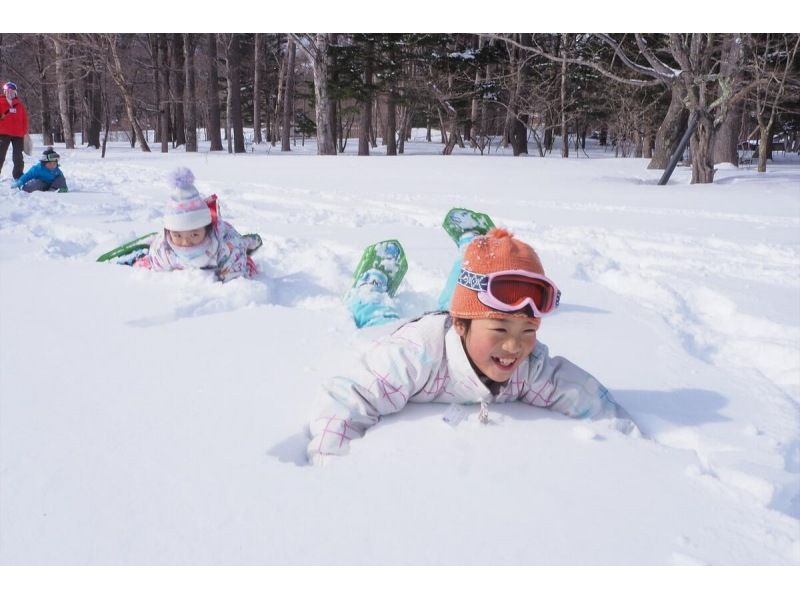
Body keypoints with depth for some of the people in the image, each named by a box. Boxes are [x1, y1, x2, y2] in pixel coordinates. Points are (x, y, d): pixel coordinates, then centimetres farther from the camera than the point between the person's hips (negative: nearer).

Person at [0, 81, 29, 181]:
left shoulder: (20, 105, 10)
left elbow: (25, 119, 10)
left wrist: (24, 132, 6)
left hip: (18, 135, 2)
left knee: (18, 158, 9)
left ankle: (18, 177, 19)